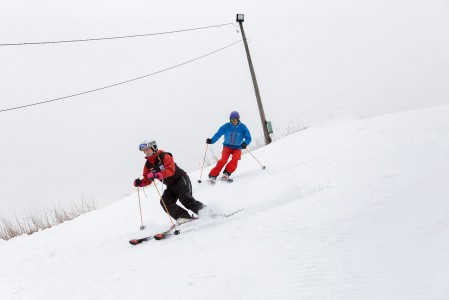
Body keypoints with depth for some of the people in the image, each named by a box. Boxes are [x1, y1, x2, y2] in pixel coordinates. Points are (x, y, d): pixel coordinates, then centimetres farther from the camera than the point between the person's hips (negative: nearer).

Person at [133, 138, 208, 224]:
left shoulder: (164, 156, -16)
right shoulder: (148, 164, 5)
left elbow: (170, 170, -31)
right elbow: (147, 180, 9)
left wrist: (157, 175, -46)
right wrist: (140, 183, -15)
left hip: (181, 179, -7)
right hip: (171, 186, 7)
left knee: (185, 199, -25)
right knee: (165, 202, -16)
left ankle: (203, 210, -12)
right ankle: (183, 217, -25)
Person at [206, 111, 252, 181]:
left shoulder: (243, 127, -7)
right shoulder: (226, 126, -7)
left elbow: (248, 138, -3)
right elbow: (218, 134, -5)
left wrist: (245, 143, -25)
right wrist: (211, 140, -22)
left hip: (237, 148, 1)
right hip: (227, 146, -1)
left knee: (235, 158, -30)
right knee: (223, 160, -22)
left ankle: (227, 173, -24)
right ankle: (213, 175, -18)